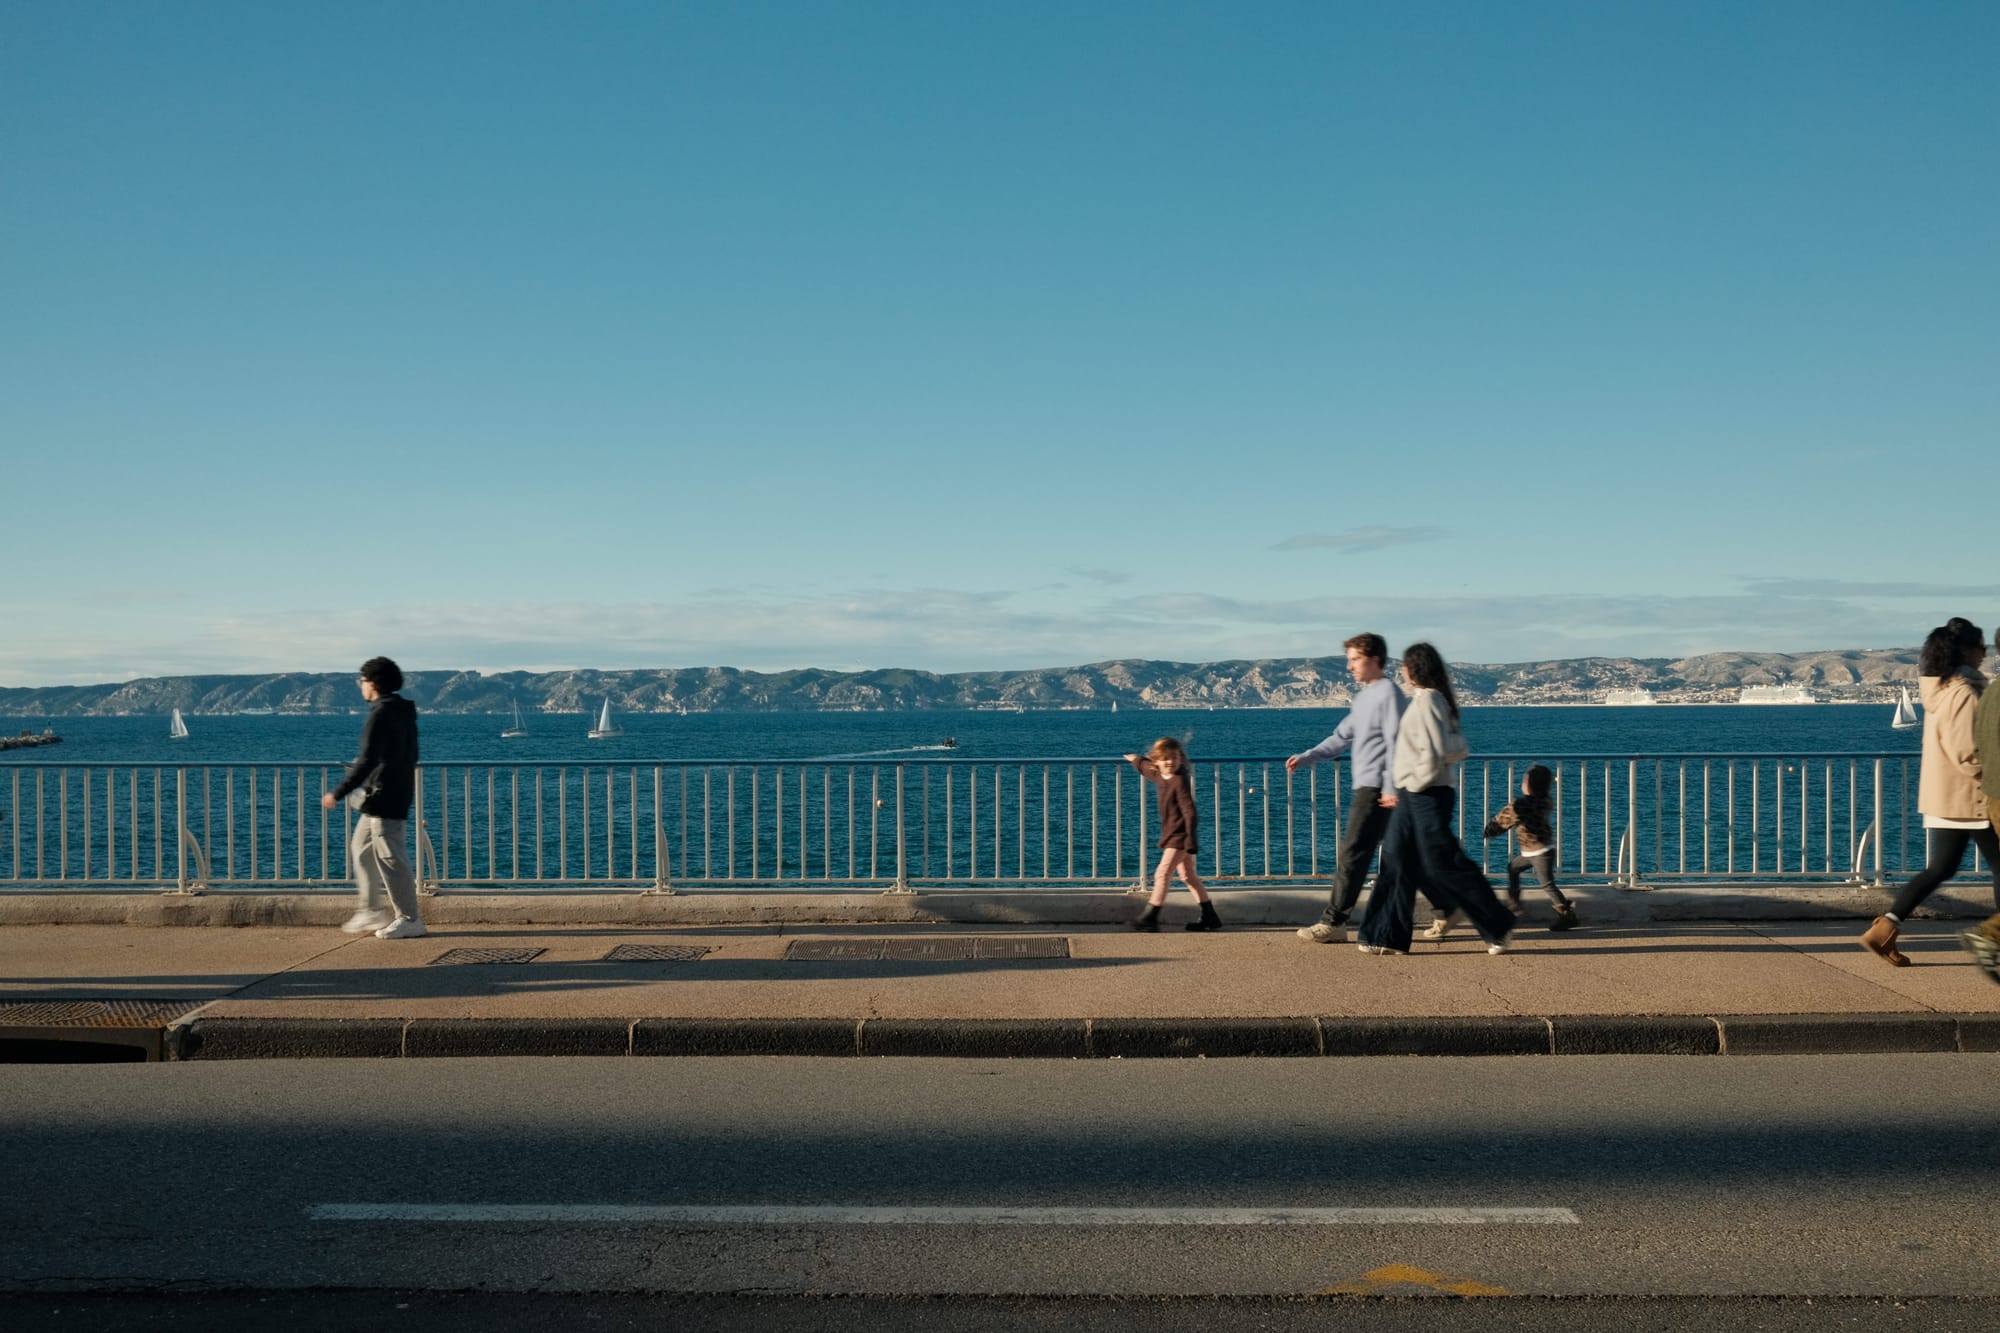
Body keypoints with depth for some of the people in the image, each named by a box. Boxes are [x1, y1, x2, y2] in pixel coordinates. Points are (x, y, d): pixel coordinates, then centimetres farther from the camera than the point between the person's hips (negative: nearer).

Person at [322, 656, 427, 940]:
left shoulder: (380, 715, -18)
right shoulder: (405, 711, 12)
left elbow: (368, 761, -23)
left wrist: (338, 794, -19)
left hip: (383, 798, -10)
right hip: (399, 795, 10)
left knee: (391, 858, -5)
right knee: (361, 848, 19)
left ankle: (410, 920, -1)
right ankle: (370, 911, 22)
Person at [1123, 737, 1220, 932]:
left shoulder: (1180, 781, -18)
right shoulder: (1161, 777, 8)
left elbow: (1190, 812, -23)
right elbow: (1147, 769, 34)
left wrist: (1191, 841, -29)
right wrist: (1136, 760, 52)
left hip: (1180, 836, -10)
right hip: (1173, 835, 10)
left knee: (1162, 874, -10)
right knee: (1188, 876, 12)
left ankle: (1151, 917, -7)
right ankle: (1210, 917, 17)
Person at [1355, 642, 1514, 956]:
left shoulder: (1426, 701, -16)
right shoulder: (1433, 700, 13)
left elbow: (1433, 755, -24)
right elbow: (1459, 751, 15)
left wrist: (1407, 789, -14)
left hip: (1427, 796, -10)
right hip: (1413, 797, 10)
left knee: (1443, 865, -3)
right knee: (1396, 862, 7)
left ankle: (1496, 926, 10)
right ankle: (1388, 936, 9)